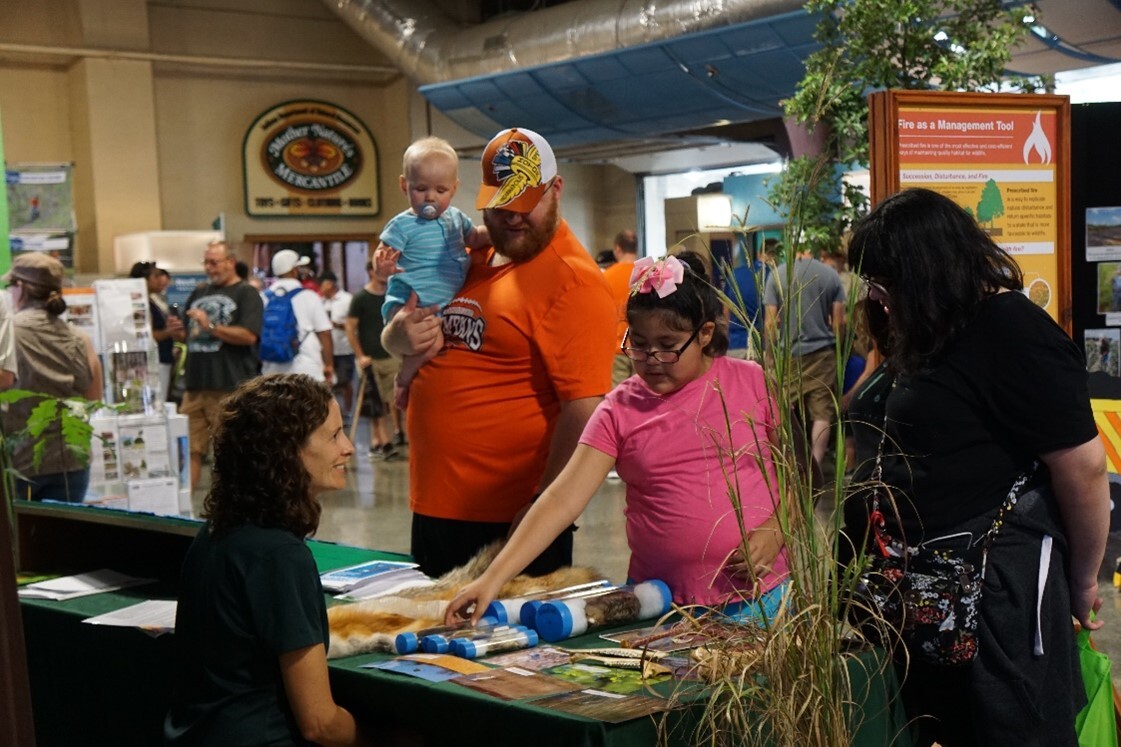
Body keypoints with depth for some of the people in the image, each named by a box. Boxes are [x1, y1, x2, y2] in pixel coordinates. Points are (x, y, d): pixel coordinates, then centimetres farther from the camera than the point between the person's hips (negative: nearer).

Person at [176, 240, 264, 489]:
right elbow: (189, 334, 29)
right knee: (188, 449, 4)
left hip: (230, 387, -6)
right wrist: (178, 331, 6)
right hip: (195, 385, 6)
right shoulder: (199, 294, 20)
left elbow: (249, 336, -14)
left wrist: (210, 326, -17)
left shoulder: (246, 294, 0)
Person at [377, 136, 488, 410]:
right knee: (432, 342, -29)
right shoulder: (401, 225, -8)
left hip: (449, 303, 8)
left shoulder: (455, 217, 11)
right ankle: (403, 381, -3)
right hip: (411, 302, -8)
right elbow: (383, 255, -13)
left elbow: (473, 239, 26)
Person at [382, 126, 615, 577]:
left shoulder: (573, 281, -14)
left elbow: (585, 409, -21)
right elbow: (392, 335, 20)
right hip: (432, 506, 8)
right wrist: (400, 336, -4)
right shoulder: (471, 257, 12)